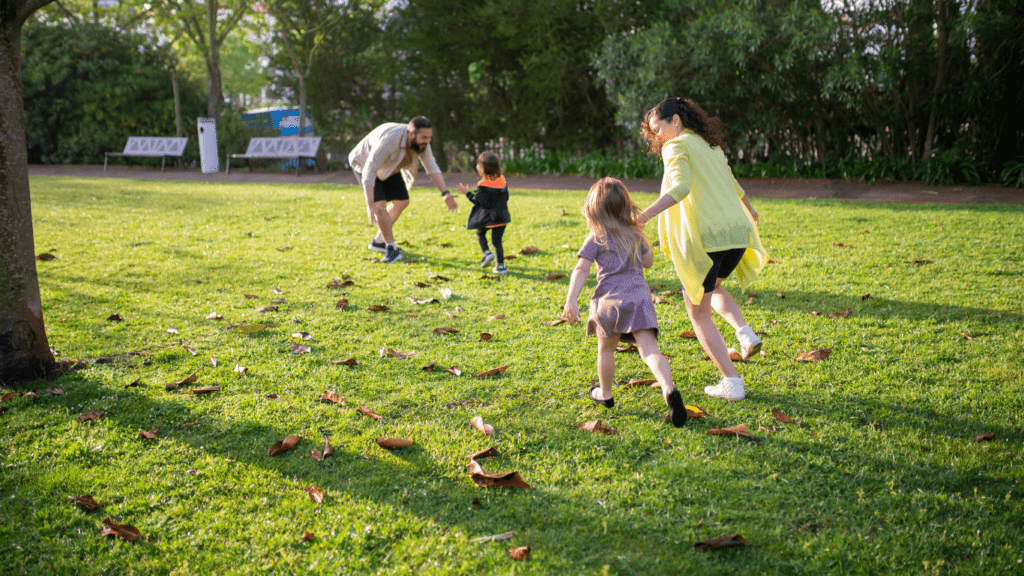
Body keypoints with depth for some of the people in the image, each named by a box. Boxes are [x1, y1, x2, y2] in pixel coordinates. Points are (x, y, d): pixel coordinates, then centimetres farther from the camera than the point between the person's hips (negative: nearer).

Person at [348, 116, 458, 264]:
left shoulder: (421, 142, -20)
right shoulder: (390, 139, -42)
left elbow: (432, 168, -13)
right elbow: (369, 172, -43)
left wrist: (446, 194, -26)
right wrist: (370, 205, -49)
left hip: (387, 167, 8)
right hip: (365, 163, -8)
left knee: (402, 201, 10)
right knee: (379, 205, -22)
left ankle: (378, 241, 23)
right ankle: (391, 248, -12)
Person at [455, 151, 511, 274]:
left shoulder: (483, 185, -16)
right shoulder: (502, 180, 3)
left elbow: (479, 202, -16)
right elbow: (506, 197, 10)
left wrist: (468, 193, -6)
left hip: (487, 217, -5)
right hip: (502, 216, 5)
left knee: (480, 233, 22)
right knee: (497, 240, 11)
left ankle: (487, 252, 1)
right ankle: (501, 265, 4)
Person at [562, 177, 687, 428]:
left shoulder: (596, 238, 3)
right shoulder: (635, 233, 16)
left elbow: (581, 269, -8)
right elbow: (648, 261, 31)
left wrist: (571, 300, -14)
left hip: (611, 299, -2)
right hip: (639, 295, 2)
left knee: (606, 348, 20)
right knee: (650, 350, -9)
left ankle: (605, 394, 36)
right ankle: (669, 390, -33)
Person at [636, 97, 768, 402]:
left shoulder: (677, 146, -3)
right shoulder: (711, 146, 22)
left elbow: (681, 187, -22)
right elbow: (732, 184, 39)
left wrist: (644, 216, -33)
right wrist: (748, 208, 59)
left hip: (704, 237, -8)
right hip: (737, 232, 8)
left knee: (698, 312, 9)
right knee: (711, 288, 35)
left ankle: (732, 382, 6)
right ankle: (744, 332, 10)